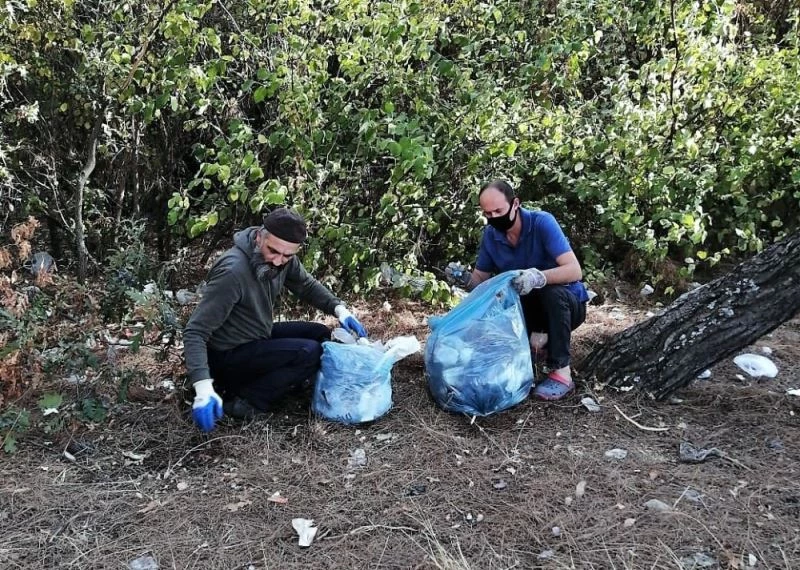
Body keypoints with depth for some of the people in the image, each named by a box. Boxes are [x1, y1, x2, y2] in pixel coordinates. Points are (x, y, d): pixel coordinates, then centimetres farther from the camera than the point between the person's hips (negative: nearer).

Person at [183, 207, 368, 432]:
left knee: (321, 335, 4)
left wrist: (339, 308, -6)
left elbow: (307, 285, 11)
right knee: (310, 352, -19)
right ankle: (241, 400, -14)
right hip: (227, 355, -8)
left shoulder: (284, 258, -9)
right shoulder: (233, 271, -32)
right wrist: (203, 387, -43)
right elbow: (195, 331, -31)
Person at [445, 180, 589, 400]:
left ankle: (561, 373, -25)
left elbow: (574, 271, -31)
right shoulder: (491, 235, -7)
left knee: (553, 292, -37)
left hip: (567, 304, -4)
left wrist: (539, 277, -48)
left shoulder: (542, 222, -23)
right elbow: (480, 280, 0)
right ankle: (537, 341, 4)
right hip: (529, 309, 5)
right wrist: (464, 279, -23)